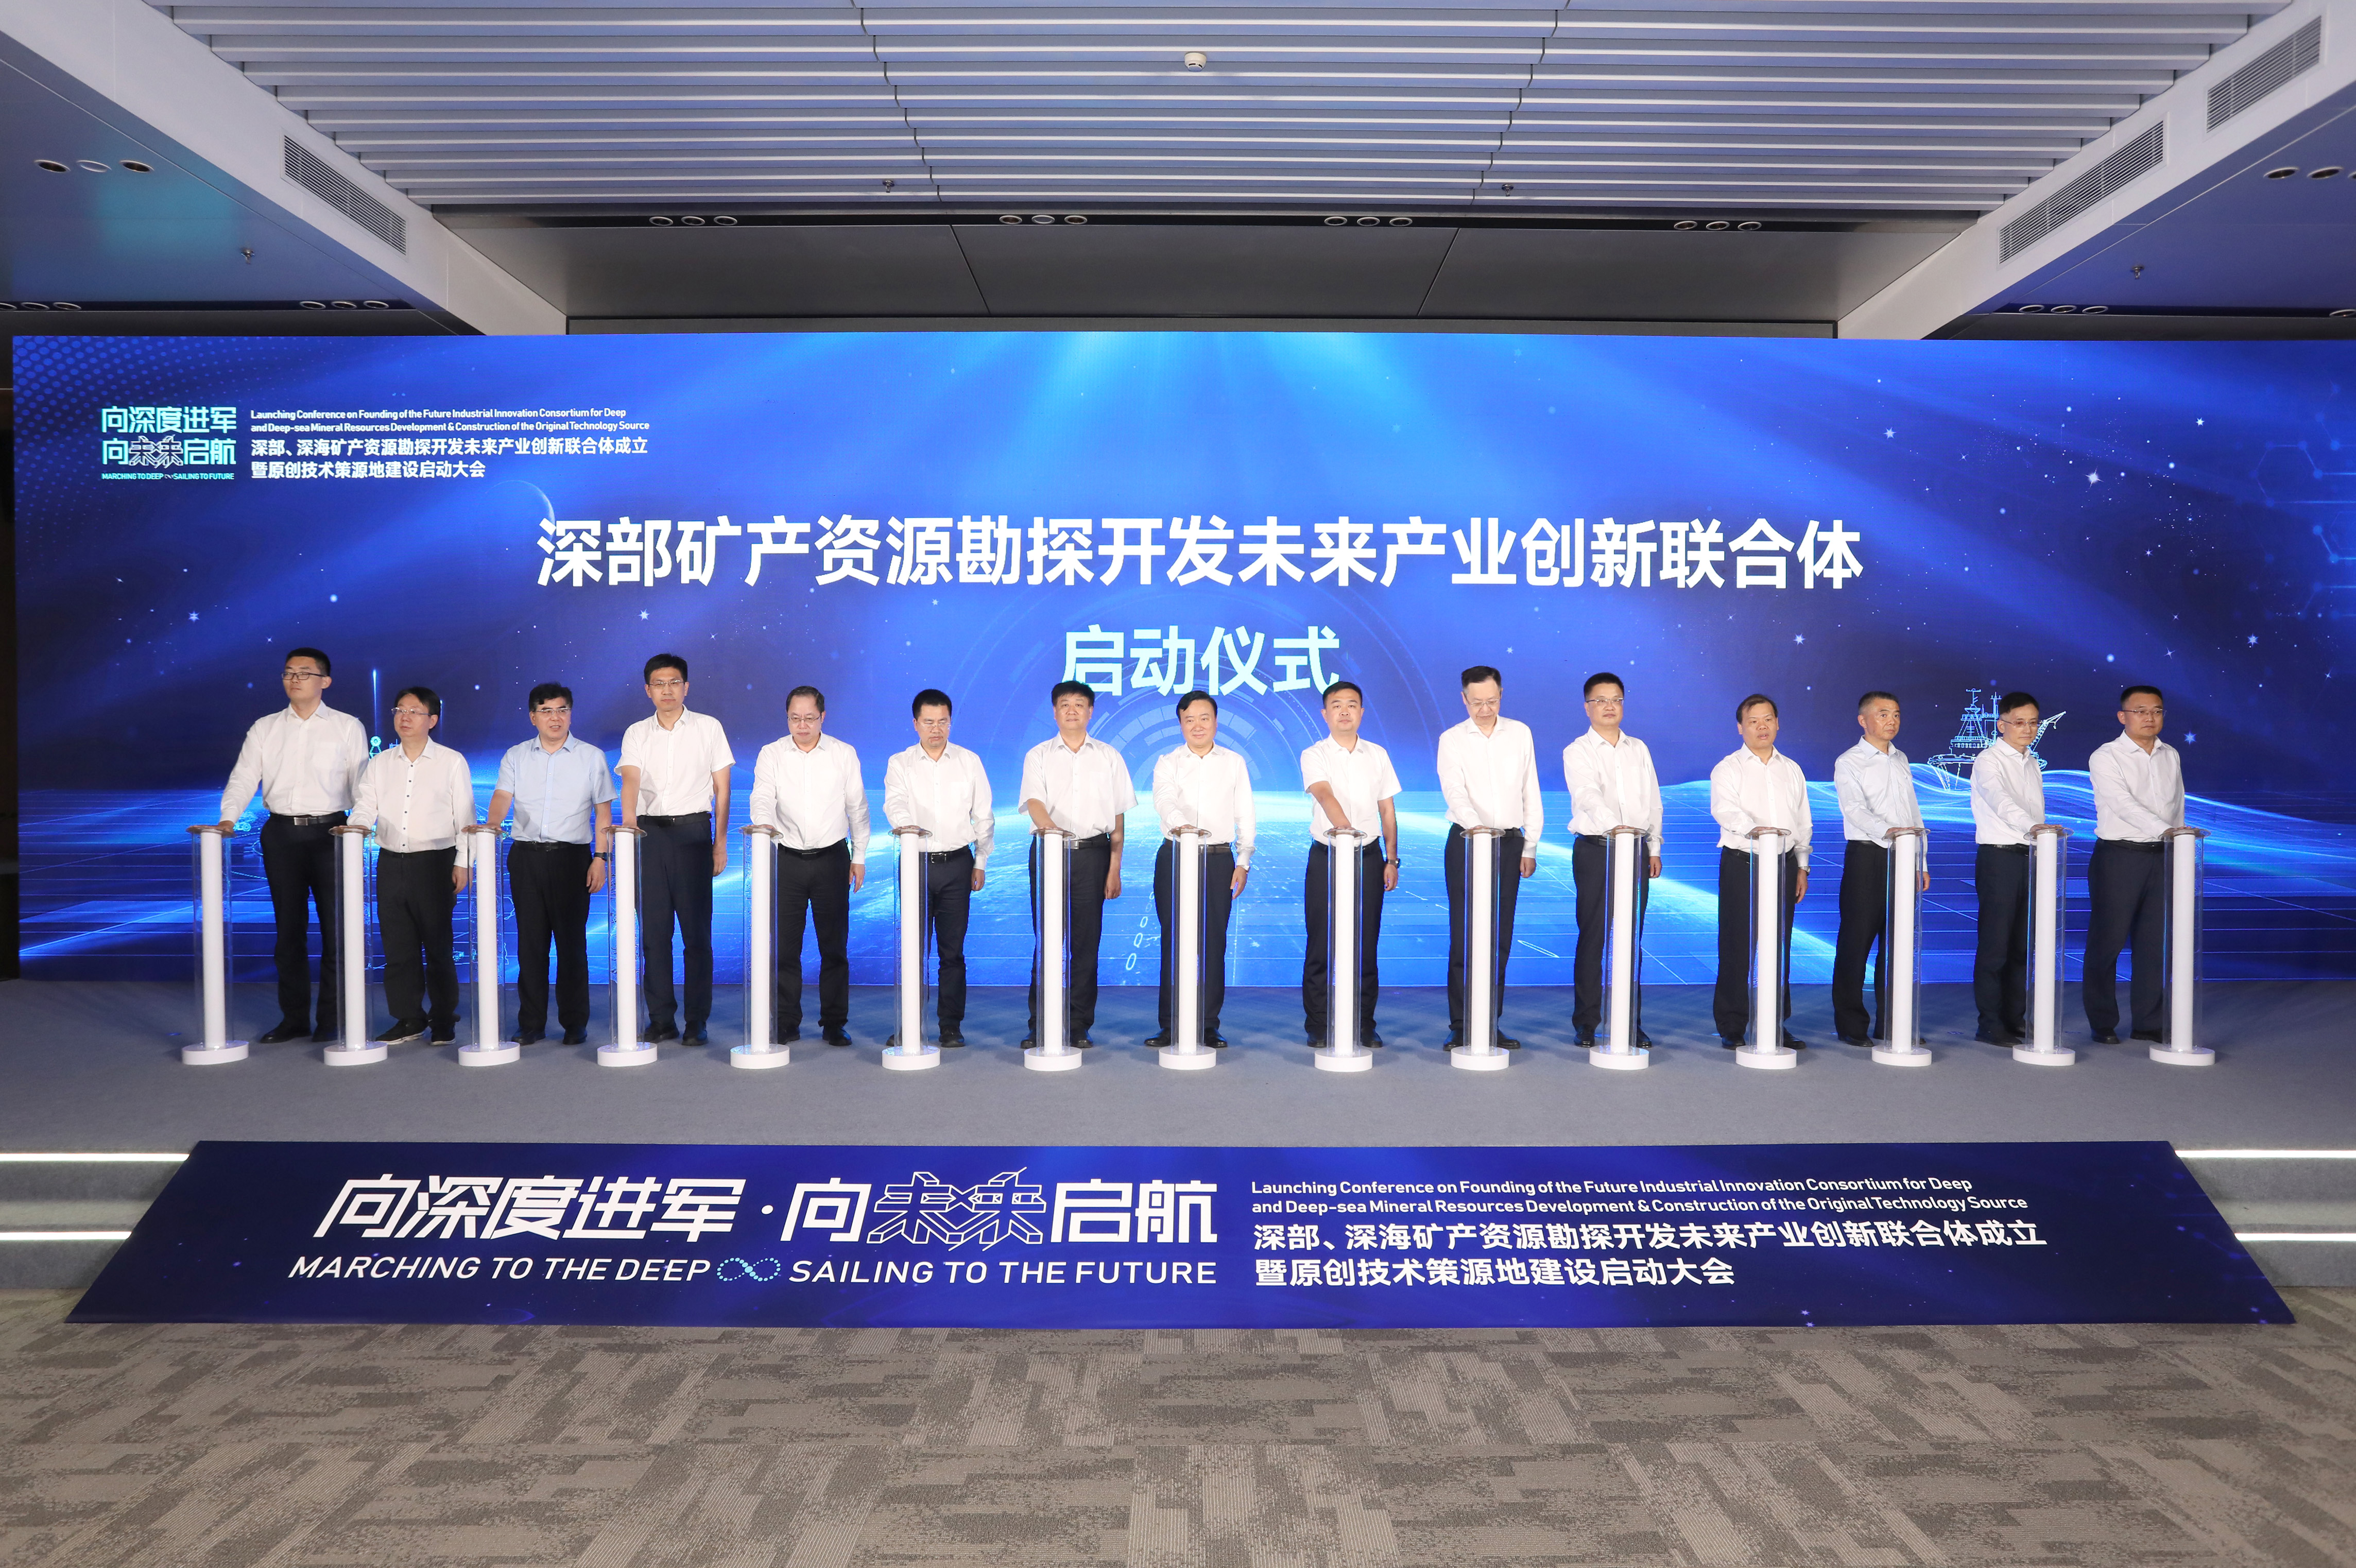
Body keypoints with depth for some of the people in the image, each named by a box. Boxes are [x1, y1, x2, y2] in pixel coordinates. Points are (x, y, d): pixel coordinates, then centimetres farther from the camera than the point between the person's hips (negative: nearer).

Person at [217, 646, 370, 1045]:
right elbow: (243, 779, 6)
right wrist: (228, 818, -11)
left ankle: (331, 1020, 9)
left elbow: (362, 783, -2)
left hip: (329, 832, -3)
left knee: (335, 927, -1)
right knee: (288, 929, 8)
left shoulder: (348, 727, 4)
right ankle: (294, 1018, 17)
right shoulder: (265, 729, 11)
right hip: (281, 833, 3)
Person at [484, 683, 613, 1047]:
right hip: (526, 856, 2)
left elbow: (603, 812, 5)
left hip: (573, 856, -2)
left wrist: (601, 857, -3)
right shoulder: (516, 757, 12)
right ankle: (530, 1024, 11)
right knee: (530, 939, 3)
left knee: (572, 939, -2)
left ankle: (575, 1023, 7)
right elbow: (502, 797, -2)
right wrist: (491, 825, -23)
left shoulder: (591, 757, 7)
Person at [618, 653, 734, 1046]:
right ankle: (661, 1019, 13)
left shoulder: (708, 728, 6)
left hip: (693, 832, -2)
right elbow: (631, 779, -6)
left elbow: (721, 789, 7)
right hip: (649, 833, 2)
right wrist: (628, 821, -25)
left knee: (696, 931, -2)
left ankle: (697, 1021, 4)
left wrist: (720, 843, 1)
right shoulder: (636, 734, 10)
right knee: (653, 930, 4)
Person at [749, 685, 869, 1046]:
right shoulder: (771, 755, 4)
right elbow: (762, 799, -9)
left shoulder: (845, 754, 5)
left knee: (834, 945, 3)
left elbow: (857, 807, 8)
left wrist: (860, 857, 7)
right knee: (784, 945, 2)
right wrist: (763, 824, -31)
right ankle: (786, 1024, 12)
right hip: (786, 859, 0)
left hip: (832, 857, 0)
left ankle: (835, 1023, 12)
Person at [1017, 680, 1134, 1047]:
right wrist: (1049, 826, -30)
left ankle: (1080, 1025, 9)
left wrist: (1115, 869, 3)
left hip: (1093, 852, 1)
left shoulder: (1109, 757, 11)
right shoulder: (1038, 756, 9)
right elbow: (1034, 801, -7)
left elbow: (1118, 817, 10)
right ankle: (1040, 1025, 5)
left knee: (1086, 940, 1)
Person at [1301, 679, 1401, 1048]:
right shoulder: (1314, 756, -2)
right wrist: (1342, 825, -41)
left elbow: (1388, 810, 13)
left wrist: (1392, 860, 7)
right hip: (1326, 855, -2)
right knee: (1322, 943, 0)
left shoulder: (1378, 755, 10)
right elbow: (1325, 794, -22)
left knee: (1366, 943, 4)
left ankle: (1365, 1026, 13)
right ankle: (1319, 1027, 8)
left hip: (1368, 856, 2)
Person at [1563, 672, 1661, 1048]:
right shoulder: (1578, 752, -3)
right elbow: (1588, 795, -21)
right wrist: (1614, 825, -37)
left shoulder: (1638, 749, 13)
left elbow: (1653, 799, 16)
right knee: (1593, 937, -3)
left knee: (1632, 937, 6)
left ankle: (1631, 1023, 14)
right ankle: (1587, 1024, 5)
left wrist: (1654, 847, 9)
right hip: (1595, 849, -4)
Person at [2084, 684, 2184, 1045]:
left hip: (2163, 856, 5)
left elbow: (2177, 808, 15)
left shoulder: (2171, 756, 12)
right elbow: (2125, 804, -20)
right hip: (2118, 856, -5)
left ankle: (2148, 1023, 17)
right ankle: (2103, 1024, 9)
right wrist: (2166, 830, -31)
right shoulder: (2106, 757, -7)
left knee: (2155, 941, 8)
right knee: (2108, 941, -1)